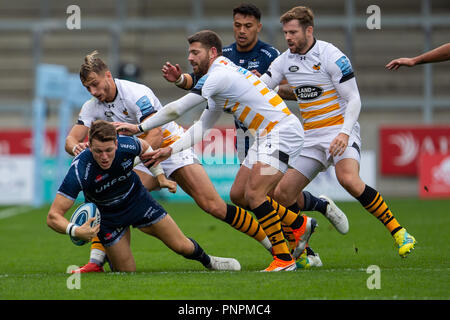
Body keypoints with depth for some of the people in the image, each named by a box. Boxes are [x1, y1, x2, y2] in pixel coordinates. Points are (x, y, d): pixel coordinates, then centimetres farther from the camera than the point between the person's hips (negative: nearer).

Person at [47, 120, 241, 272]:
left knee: (182, 246, 2)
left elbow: (144, 147, 1)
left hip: (137, 199, 2)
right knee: (127, 271, 0)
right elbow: (53, 216, -38)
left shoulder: (126, 146, -29)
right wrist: (74, 231, -56)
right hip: (106, 215, -2)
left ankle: (208, 261, 37)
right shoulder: (79, 170, -38)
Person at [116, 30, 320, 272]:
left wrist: (139, 128, -4)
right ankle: (301, 225, 25)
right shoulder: (223, 76, 17)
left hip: (282, 131, -10)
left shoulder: (218, 75, -15)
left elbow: (177, 109, -13)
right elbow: (203, 126, 20)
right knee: (248, 196, 11)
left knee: (254, 195, -18)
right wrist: (171, 149, 13)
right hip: (265, 136, 10)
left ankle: (283, 259, -14)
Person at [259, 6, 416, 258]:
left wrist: (344, 133, -24)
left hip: (339, 131, -6)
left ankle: (399, 232, -23)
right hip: (311, 137, 7)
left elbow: (354, 100, -12)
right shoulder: (285, 60, 7)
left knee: (348, 179, -33)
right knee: (283, 194, -3)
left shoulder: (332, 56, -11)